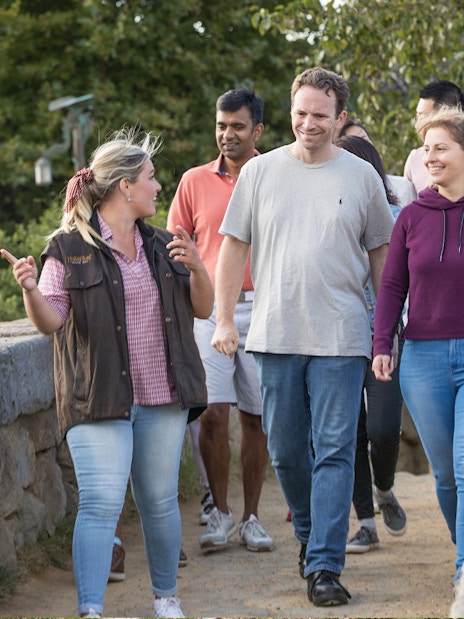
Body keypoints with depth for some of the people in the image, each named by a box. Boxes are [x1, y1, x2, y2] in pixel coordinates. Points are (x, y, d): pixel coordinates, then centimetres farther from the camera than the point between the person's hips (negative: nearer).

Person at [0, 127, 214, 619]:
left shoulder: (161, 245, 12)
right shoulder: (69, 248, -4)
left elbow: (203, 309, 13)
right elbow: (50, 321, -7)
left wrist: (196, 267, -5)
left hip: (161, 397, 5)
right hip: (99, 398, -5)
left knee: (160, 501, 11)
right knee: (100, 503, -13)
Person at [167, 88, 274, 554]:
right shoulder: (194, 182, 8)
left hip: (262, 308, 0)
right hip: (209, 308, 0)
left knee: (255, 418, 5)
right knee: (213, 412, -9)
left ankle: (251, 517, 14)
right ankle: (220, 514, 4)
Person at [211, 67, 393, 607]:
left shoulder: (361, 177, 5)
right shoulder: (260, 171, 7)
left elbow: (380, 253, 12)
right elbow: (234, 246, 10)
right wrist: (224, 319, 4)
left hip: (340, 339, -2)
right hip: (275, 336, 2)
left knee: (334, 452, -7)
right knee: (286, 450, 9)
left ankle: (324, 567, -7)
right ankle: (309, 534, 31)